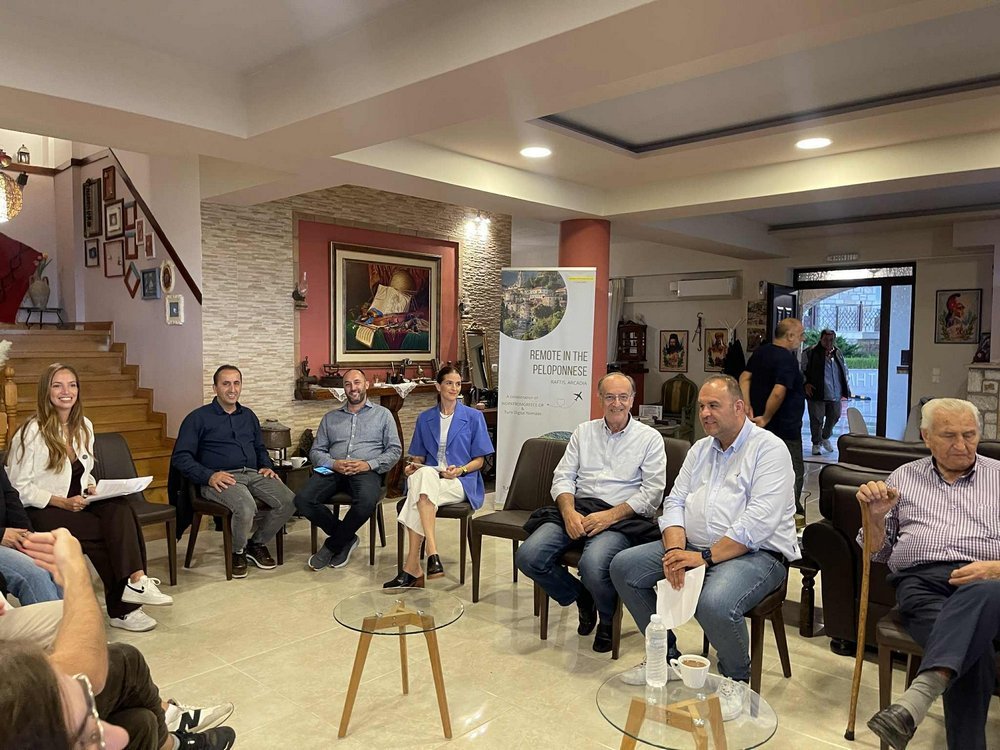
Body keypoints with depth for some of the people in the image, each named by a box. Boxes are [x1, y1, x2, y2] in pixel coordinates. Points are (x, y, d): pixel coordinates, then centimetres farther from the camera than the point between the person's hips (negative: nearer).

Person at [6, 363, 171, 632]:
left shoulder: (84, 426, 10)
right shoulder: (32, 432, -10)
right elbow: (18, 488, -10)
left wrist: (91, 488, -1)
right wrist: (63, 502, -19)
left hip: (78, 504, 6)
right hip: (42, 511, -5)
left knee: (119, 509, -28)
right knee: (114, 531, -27)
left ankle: (134, 581, -32)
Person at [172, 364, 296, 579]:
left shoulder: (248, 416, 22)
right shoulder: (198, 418, 5)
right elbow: (180, 457, -2)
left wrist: (266, 466, 11)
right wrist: (209, 475, -17)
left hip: (253, 474, 5)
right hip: (220, 479, -5)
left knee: (288, 501, -21)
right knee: (246, 507, -36)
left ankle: (258, 543, 6)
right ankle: (237, 552, -3)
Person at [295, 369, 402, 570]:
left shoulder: (382, 414, 17)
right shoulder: (330, 417, 24)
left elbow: (395, 450, 8)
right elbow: (315, 451, 16)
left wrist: (368, 464, -9)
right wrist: (333, 464, -6)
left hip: (366, 471, -3)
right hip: (333, 470, 3)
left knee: (367, 501, -37)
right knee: (303, 500, -26)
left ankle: (332, 546, -11)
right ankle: (346, 539, -5)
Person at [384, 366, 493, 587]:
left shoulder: (473, 417, 7)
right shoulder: (425, 418, 16)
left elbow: (479, 460, 6)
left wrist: (460, 469, -13)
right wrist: (412, 466, -4)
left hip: (461, 483, -3)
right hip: (429, 477, 3)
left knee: (424, 478, -35)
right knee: (421, 474, -36)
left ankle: (412, 567, -35)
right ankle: (432, 553, -41)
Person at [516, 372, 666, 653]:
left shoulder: (650, 438, 7)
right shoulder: (584, 432, 18)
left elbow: (652, 492, -2)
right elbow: (563, 477, 12)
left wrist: (610, 515, -15)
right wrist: (569, 511, -9)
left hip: (621, 517, -4)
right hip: (578, 510, 4)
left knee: (593, 565, -35)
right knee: (528, 556, -19)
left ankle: (607, 619, 2)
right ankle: (581, 597, 9)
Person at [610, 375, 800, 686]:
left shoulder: (769, 448, -8)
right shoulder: (700, 449, 16)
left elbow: (759, 522, -19)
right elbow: (674, 502, 9)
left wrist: (705, 557, -22)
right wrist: (675, 550, -11)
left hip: (756, 553, -7)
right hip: (692, 546, 8)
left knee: (715, 604, -36)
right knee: (623, 565, -4)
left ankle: (737, 680, -3)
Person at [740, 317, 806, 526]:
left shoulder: (761, 352, 7)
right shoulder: (788, 359, -19)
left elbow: (744, 378, 3)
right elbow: (778, 393, -28)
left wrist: (748, 407, -4)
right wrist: (766, 418, -18)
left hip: (764, 427, 8)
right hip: (785, 427, -8)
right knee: (794, 470, 4)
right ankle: (793, 515, 9)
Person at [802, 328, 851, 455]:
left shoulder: (838, 353, 11)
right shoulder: (811, 353, -6)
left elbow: (845, 372, 21)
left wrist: (845, 390, 14)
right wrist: (806, 384, -14)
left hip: (835, 396, 5)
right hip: (817, 394, -5)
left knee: (834, 416, 14)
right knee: (817, 420, 1)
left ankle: (825, 438, 37)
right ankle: (816, 443, 17)